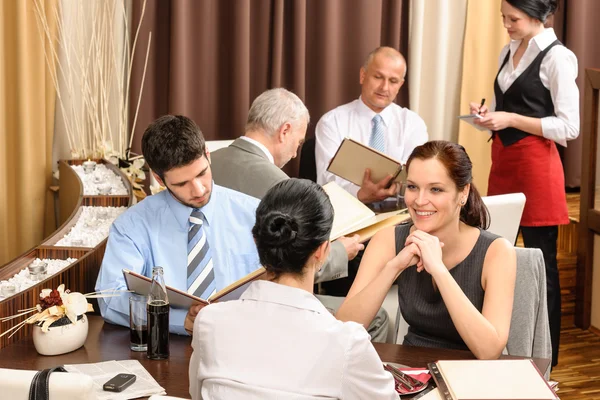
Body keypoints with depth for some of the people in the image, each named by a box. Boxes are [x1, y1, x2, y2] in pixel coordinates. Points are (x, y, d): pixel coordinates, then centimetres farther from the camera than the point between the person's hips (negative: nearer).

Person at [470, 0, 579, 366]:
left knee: (541, 260, 0)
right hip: (503, 158, 7)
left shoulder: (557, 57, -10)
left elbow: (569, 127, -14)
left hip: (536, 162, -7)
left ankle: (545, 355, 9)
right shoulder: (509, 51, 12)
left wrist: (512, 120, -18)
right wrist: (489, 115, 3)